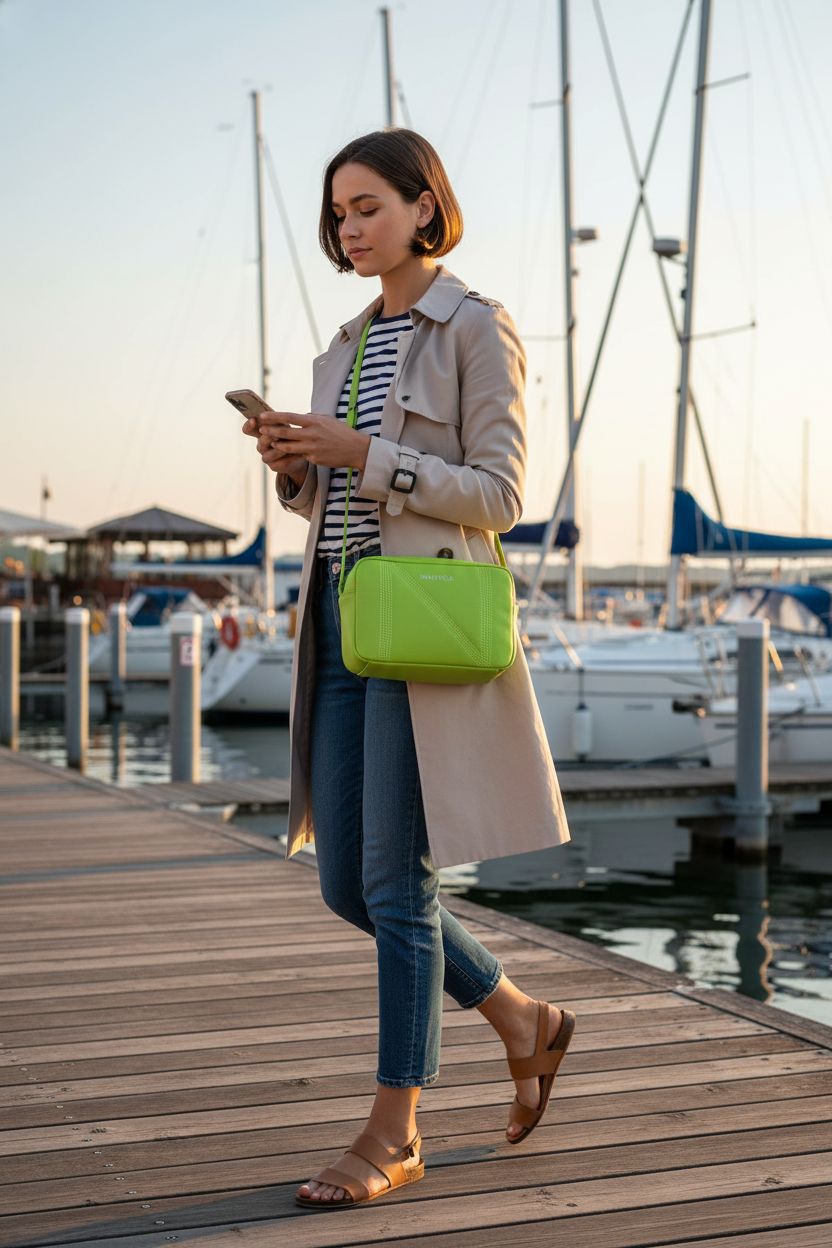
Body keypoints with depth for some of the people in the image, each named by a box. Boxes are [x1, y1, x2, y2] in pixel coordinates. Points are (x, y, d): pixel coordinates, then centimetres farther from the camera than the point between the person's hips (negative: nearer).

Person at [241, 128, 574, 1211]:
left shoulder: (477, 328, -4)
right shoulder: (349, 343, 18)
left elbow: (499, 495, -11)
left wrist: (361, 453, -18)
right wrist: (295, 465, -1)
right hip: (341, 615, 8)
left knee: (395, 879, -6)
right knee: (347, 886, 8)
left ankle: (395, 1131, 6)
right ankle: (526, 1024, 27)